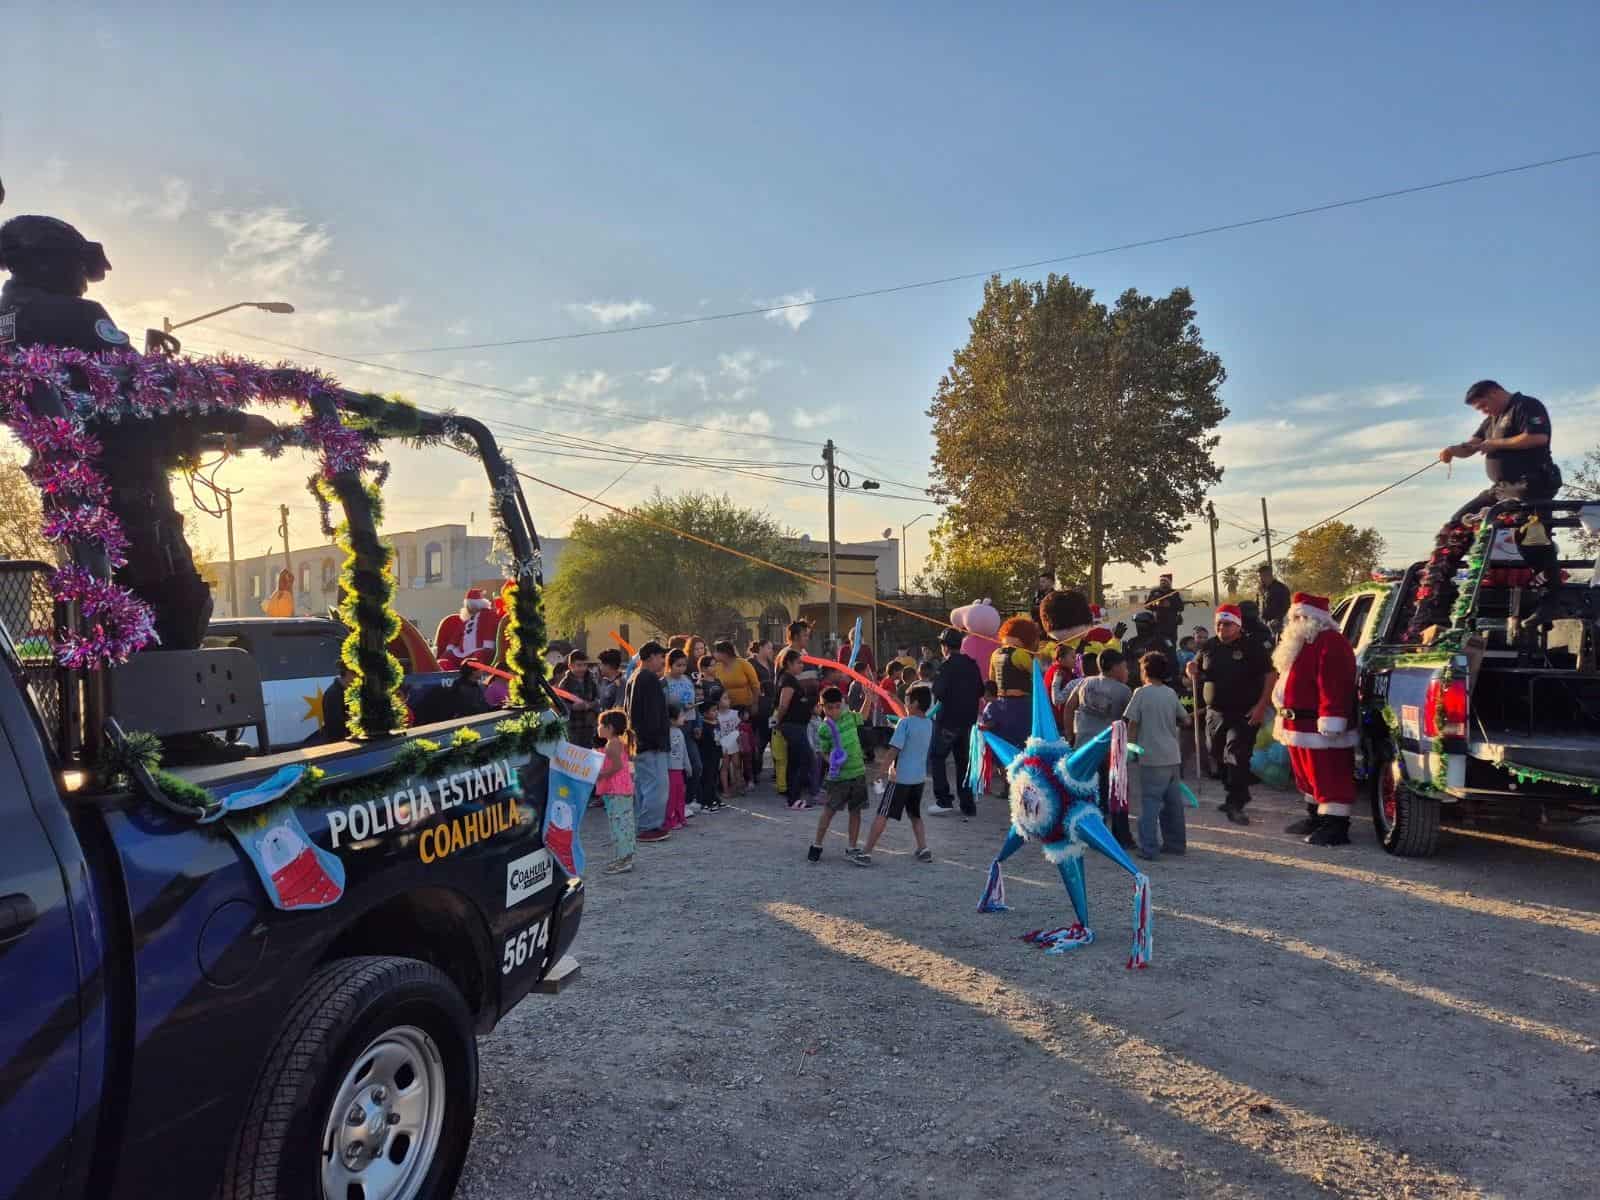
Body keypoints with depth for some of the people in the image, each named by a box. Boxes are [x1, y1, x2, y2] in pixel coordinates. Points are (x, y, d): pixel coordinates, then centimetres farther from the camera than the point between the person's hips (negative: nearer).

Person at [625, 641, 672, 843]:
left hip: (638, 741, 11)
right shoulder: (650, 679, -15)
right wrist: (658, 736, -18)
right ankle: (649, 828, -6)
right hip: (652, 742, -11)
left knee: (642, 785, 15)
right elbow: (653, 713, -20)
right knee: (657, 785, -7)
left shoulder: (633, 678, 16)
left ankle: (639, 826, 20)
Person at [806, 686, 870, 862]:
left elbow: (862, 717, 24)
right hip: (838, 775, -4)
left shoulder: (850, 717, 1)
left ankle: (852, 847, 20)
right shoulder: (824, 729, -12)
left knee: (856, 810, 10)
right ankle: (817, 845, 17)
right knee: (829, 809, 1)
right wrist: (832, 762, -24)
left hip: (858, 771, 4)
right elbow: (824, 752, -5)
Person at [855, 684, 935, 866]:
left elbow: (895, 748, -17)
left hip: (900, 777, -6)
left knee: (882, 815, -4)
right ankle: (924, 849, 15)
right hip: (920, 777, 7)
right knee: (916, 816, 21)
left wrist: (885, 770, -11)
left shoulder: (905, 722, -14)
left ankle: (866, 852, -4)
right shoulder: (929, 724, 6)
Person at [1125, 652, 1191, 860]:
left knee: (1150, 802, -3)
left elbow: (1132, 724, -9)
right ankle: (1176, 843, 23)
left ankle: (1149, 848, -6)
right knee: (1173, 801, 14)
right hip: (1173, 756, 5)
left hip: (1152, 757, -5)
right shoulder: (1171, 694, 7)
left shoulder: (1142, 693, -7)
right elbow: (1185, 720, 15)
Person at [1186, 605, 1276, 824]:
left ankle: (1235, 804, -11)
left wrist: (1261, 706, -14)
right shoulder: (1209, 646, 9)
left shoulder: (1252, 647, -5)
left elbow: (1270, 676, -6)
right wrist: (1193, 671, -5)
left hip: (1244, 714, -5)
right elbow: (1197, 673, 20)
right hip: (1215, 713, 6)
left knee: (1237, 758, -13)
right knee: (1218, 757, 12)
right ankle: (1236, 795, 28)